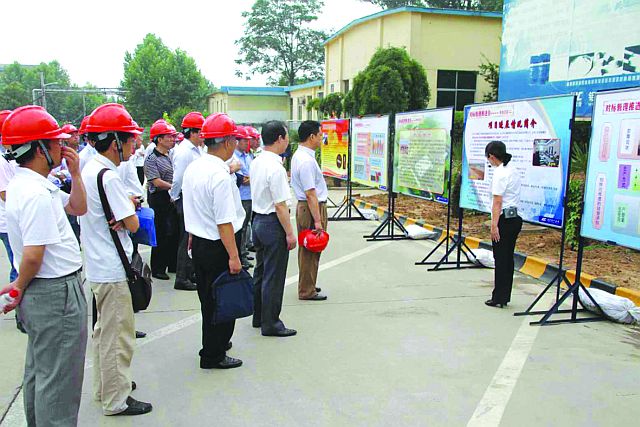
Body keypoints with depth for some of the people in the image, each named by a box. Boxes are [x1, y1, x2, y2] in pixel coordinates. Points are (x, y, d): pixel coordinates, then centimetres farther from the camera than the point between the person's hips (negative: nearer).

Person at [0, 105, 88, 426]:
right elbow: (32, 254, -27)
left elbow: (78, 208, 15)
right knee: (58, 380, 3)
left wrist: (75, 173, 4)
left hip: (39, 294, 11)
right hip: (57, 293, -11)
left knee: (39, 372, 23)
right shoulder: (36, 194, -24)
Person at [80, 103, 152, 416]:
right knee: (118, 335, 2)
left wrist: (120, 215, -6)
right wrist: (130, 207, 0)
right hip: (112, 270, -10)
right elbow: (133, 224, -20)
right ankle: (116, 400, 16)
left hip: (98, 265, 10)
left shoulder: (89, 169, 8)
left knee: (105, 329, 22)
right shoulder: (108, 176, -22)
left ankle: (104, 387, 37)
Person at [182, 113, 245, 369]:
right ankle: (213, 356, 19)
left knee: (207, 298, 22)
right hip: (217, 247, -9)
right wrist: (234, 256, -20)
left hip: (198, 242, 9)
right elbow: (224, 221, -24)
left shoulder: (192, 168, 5)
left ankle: (216, 342, 41)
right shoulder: (220, 175, -23)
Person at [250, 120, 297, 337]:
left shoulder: (256, 162, 7)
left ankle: (258, 317, 32)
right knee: (273, 277, 1)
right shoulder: (276, 168, -21)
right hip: (273, 224, -9)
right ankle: (270, 324, 12)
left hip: (258, 220, 9)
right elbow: (280, 205, -21)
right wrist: (290, 233, -16)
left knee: (260, 272, 19)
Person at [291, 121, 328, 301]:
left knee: (307, 250, 20)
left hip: (303, 206, 10)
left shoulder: (299, 155, 12)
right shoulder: (306, 160, -22)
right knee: (311, 251, 0)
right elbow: (310, 193, -24)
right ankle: (307, 291, 10)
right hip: (311, 207, -10)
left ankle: (307, 285, 33)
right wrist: (317, 220, -23)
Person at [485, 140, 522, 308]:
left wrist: (494, 225, -20)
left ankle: (499, 298, 5)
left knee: (500, 259, -2)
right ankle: (505, 297, 20)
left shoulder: (500, 173, -15)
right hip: (515, 218, 9)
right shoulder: (513, 169, 13)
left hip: (504, 219, -9)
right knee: (508, 258, 13)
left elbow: (497, 201, -19)